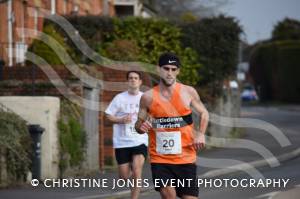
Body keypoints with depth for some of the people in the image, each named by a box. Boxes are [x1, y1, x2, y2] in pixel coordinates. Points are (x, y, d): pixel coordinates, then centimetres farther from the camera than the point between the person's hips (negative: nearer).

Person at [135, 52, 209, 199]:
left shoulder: (188, 92, 0)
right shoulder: (148, 97, 0)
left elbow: (203, 113, 14)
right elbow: (138, 125, 9)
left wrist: (200, 134, -2)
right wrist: (141, 127, -15)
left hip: (185, 158, 1)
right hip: (160, 158, -1)